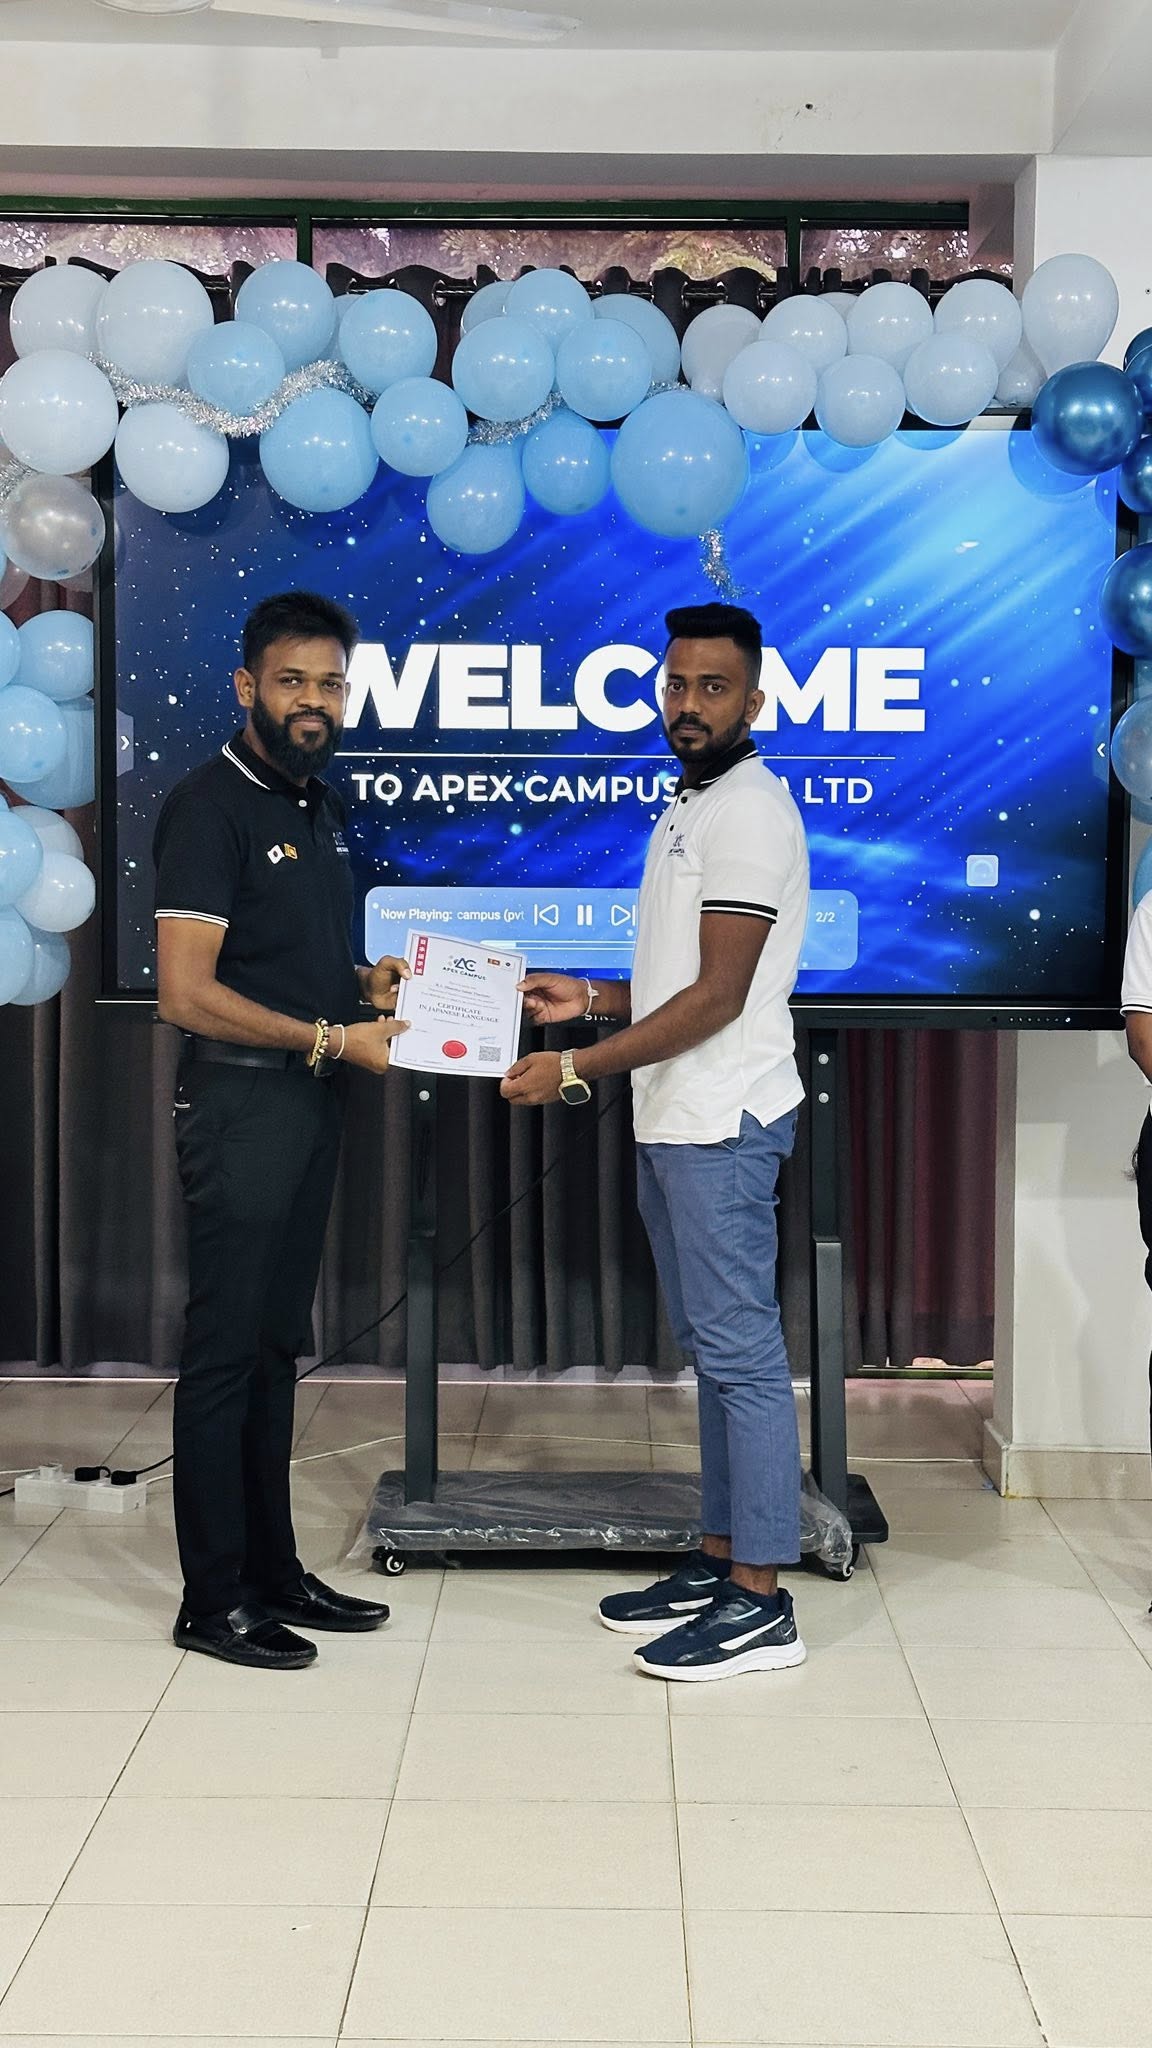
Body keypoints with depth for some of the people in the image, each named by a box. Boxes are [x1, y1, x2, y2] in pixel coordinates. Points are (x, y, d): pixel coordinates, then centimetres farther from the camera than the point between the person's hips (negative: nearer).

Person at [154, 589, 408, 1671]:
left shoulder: (318, 805, 14)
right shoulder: (211, 805, -12)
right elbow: (187, 992, -20)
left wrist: (369, 981, 7)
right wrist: (336, 1038, -16)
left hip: (311, 1099, 8)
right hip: (241, 1101, -8)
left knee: (276, 1344, 14)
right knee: (225, 1347, -2)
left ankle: (273, 1571, 24)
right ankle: (214, 1600, 8)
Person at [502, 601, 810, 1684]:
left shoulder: (750, 811, -13)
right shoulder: (691, 810, 19)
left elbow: (719, 995, -19)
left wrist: (576, 1069, -17)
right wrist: (593, 997, 12)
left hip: (723, 1127, -10)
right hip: (674, 1124, 10)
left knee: (740, 1353, -6)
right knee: (713, 1351, 14)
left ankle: (759, 1603, 0)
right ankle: (718, 1564, 23)